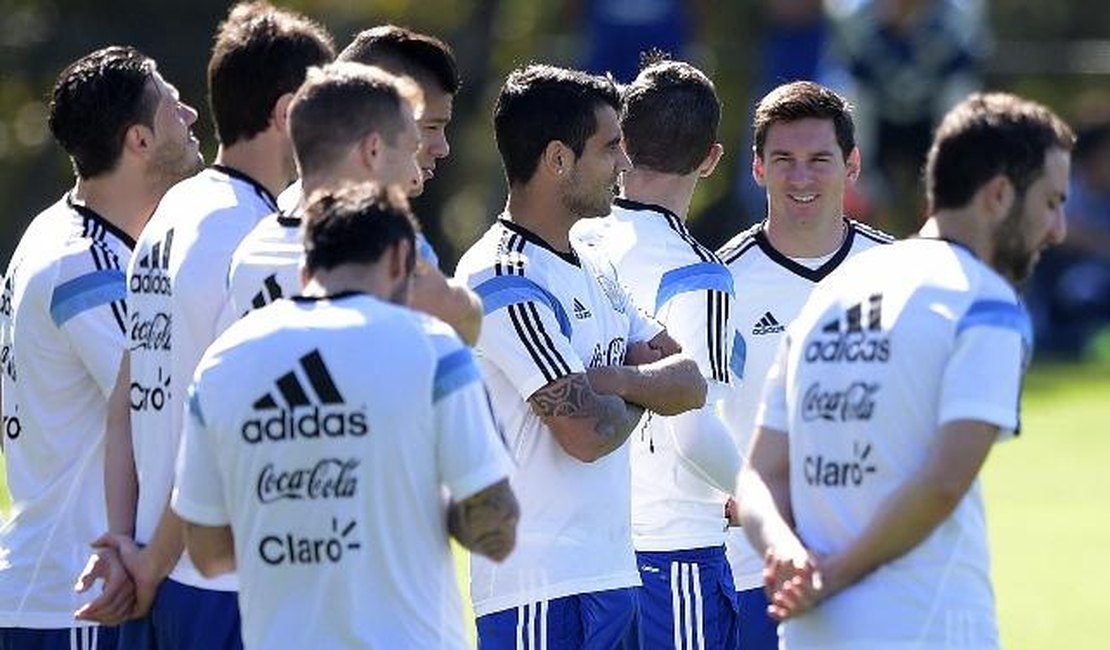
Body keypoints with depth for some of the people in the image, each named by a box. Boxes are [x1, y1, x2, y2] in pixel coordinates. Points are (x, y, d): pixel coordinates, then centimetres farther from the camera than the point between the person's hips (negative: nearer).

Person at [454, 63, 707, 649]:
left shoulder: (594, 270, 17)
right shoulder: (506, 282, -14)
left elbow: (691, 384, 12)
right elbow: (588, 433, -19)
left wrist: (608, 379, -8)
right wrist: (640, 393, 3)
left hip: (606, 572, 9)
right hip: (540, 589, -9)